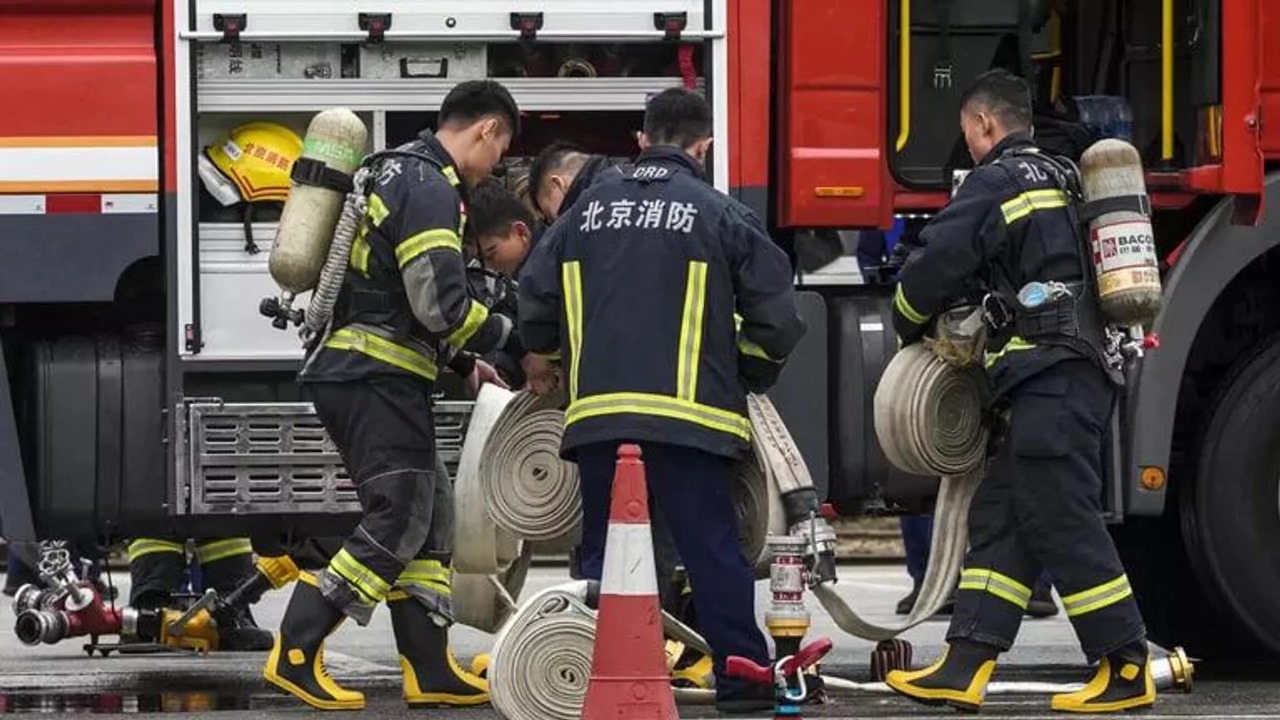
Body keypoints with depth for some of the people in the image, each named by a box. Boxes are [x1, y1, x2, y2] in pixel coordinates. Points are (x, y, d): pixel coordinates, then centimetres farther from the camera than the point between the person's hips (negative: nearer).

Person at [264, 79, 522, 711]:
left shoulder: (400, 173, 20)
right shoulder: (431, 190, -13)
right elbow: (441, 305, -20)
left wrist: (461, 363, 22)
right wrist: (509, 338, -4)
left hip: (354, 374, 10)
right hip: (376, 380, -10)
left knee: (430, 515, 12)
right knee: (397, 522, -9)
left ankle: (429, 671, 10)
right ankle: (296, 654, -13)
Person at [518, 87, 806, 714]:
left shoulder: (590, 208, 12)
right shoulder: (719, 215, 1)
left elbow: (536, 295, 14)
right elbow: (776, 314, 1)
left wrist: (545, 357, 34)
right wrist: (745, 379, 19)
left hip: (597, 410, 3)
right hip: (687, 414, -3)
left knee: (604, 552, 10)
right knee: (712, 549, -1)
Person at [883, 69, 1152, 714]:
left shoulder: (996, 182, -6)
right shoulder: (1062, 183, 22)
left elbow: (937, 267, -10)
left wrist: (908, 324, 11)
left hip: (1046, 380, -10)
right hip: (1084, 372, 10)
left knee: (1063, 525, -8)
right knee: (998, 519, 9)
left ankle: (1126, 671, -7)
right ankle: (965, 666, 6)